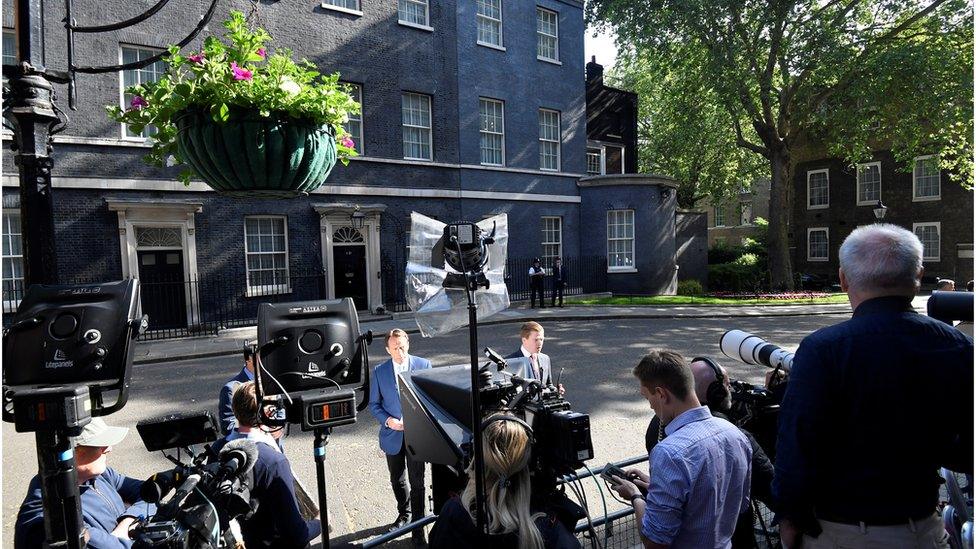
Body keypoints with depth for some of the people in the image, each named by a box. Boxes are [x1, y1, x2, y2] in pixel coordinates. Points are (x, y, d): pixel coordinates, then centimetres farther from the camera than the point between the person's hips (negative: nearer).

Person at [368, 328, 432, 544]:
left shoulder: (423, 365, -5)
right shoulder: (379, 371, -1)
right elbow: (374, 404, 3)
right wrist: (388, 421, -13)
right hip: (392, 435, 2)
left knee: (417, 482, 2)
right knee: (397, 480, 19)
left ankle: (418, 526, 17)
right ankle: (403, 514, 43)